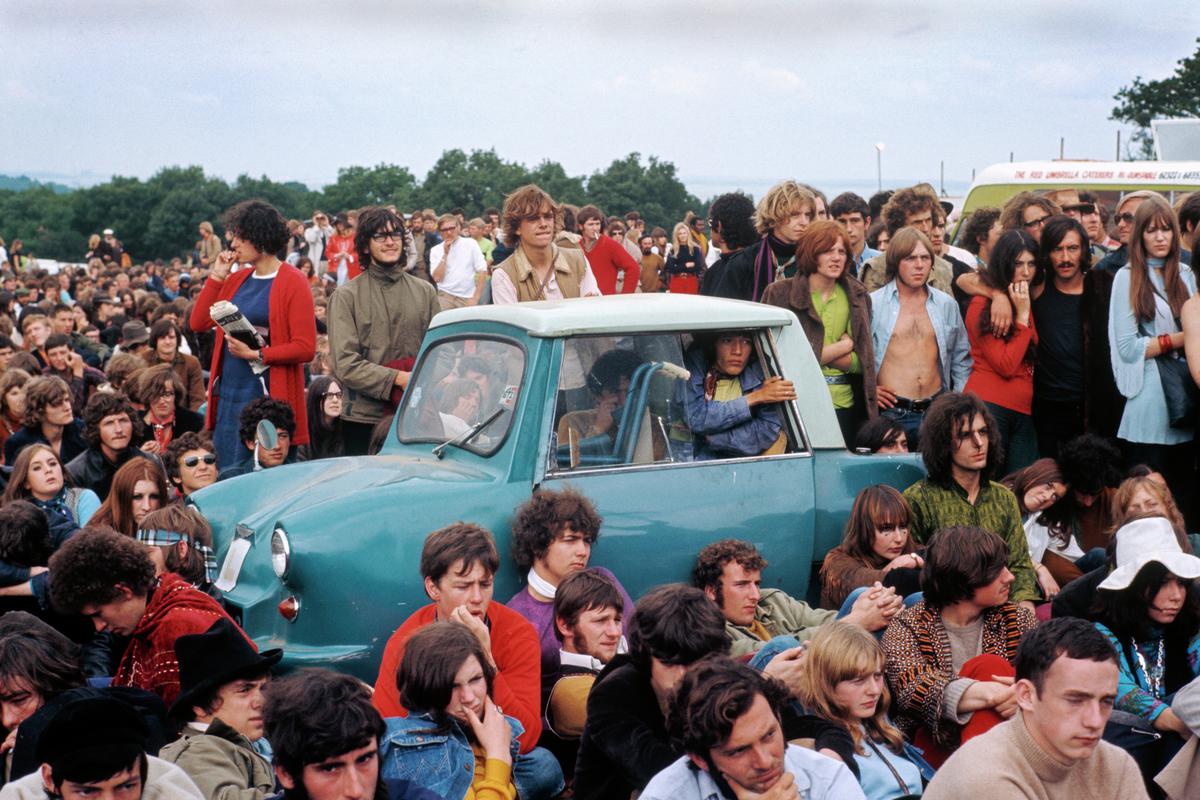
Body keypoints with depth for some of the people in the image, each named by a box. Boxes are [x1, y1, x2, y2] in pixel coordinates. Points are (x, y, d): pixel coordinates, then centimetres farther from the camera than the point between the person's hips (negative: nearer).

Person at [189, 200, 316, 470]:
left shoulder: (292, 282, -7)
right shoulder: (236, 280, 14)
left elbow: (305, 348, -13)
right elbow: (199, 323, 9)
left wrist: (256, 354, -18)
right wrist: (216, 276, 6)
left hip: (268, 395, -7)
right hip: (227, 395, 7)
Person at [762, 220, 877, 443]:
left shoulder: (856, 296, 9)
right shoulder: (780, 293, -2)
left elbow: (861, 362, 5)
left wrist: (817, 353, -11)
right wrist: (842, 347, -3)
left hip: (843, 404, 3)